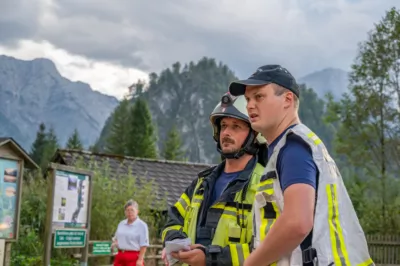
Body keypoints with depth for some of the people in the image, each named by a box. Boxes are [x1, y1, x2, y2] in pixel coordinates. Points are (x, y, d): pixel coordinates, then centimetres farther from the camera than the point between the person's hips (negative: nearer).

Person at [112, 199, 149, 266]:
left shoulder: (142, 225, -7)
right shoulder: (121, 224, 13)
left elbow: (144, 245, -11)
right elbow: (116, 238, 25)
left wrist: (140, 259, -17)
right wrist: (114, 243, 3)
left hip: (134, 258, -6)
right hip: (120, 257, 6)